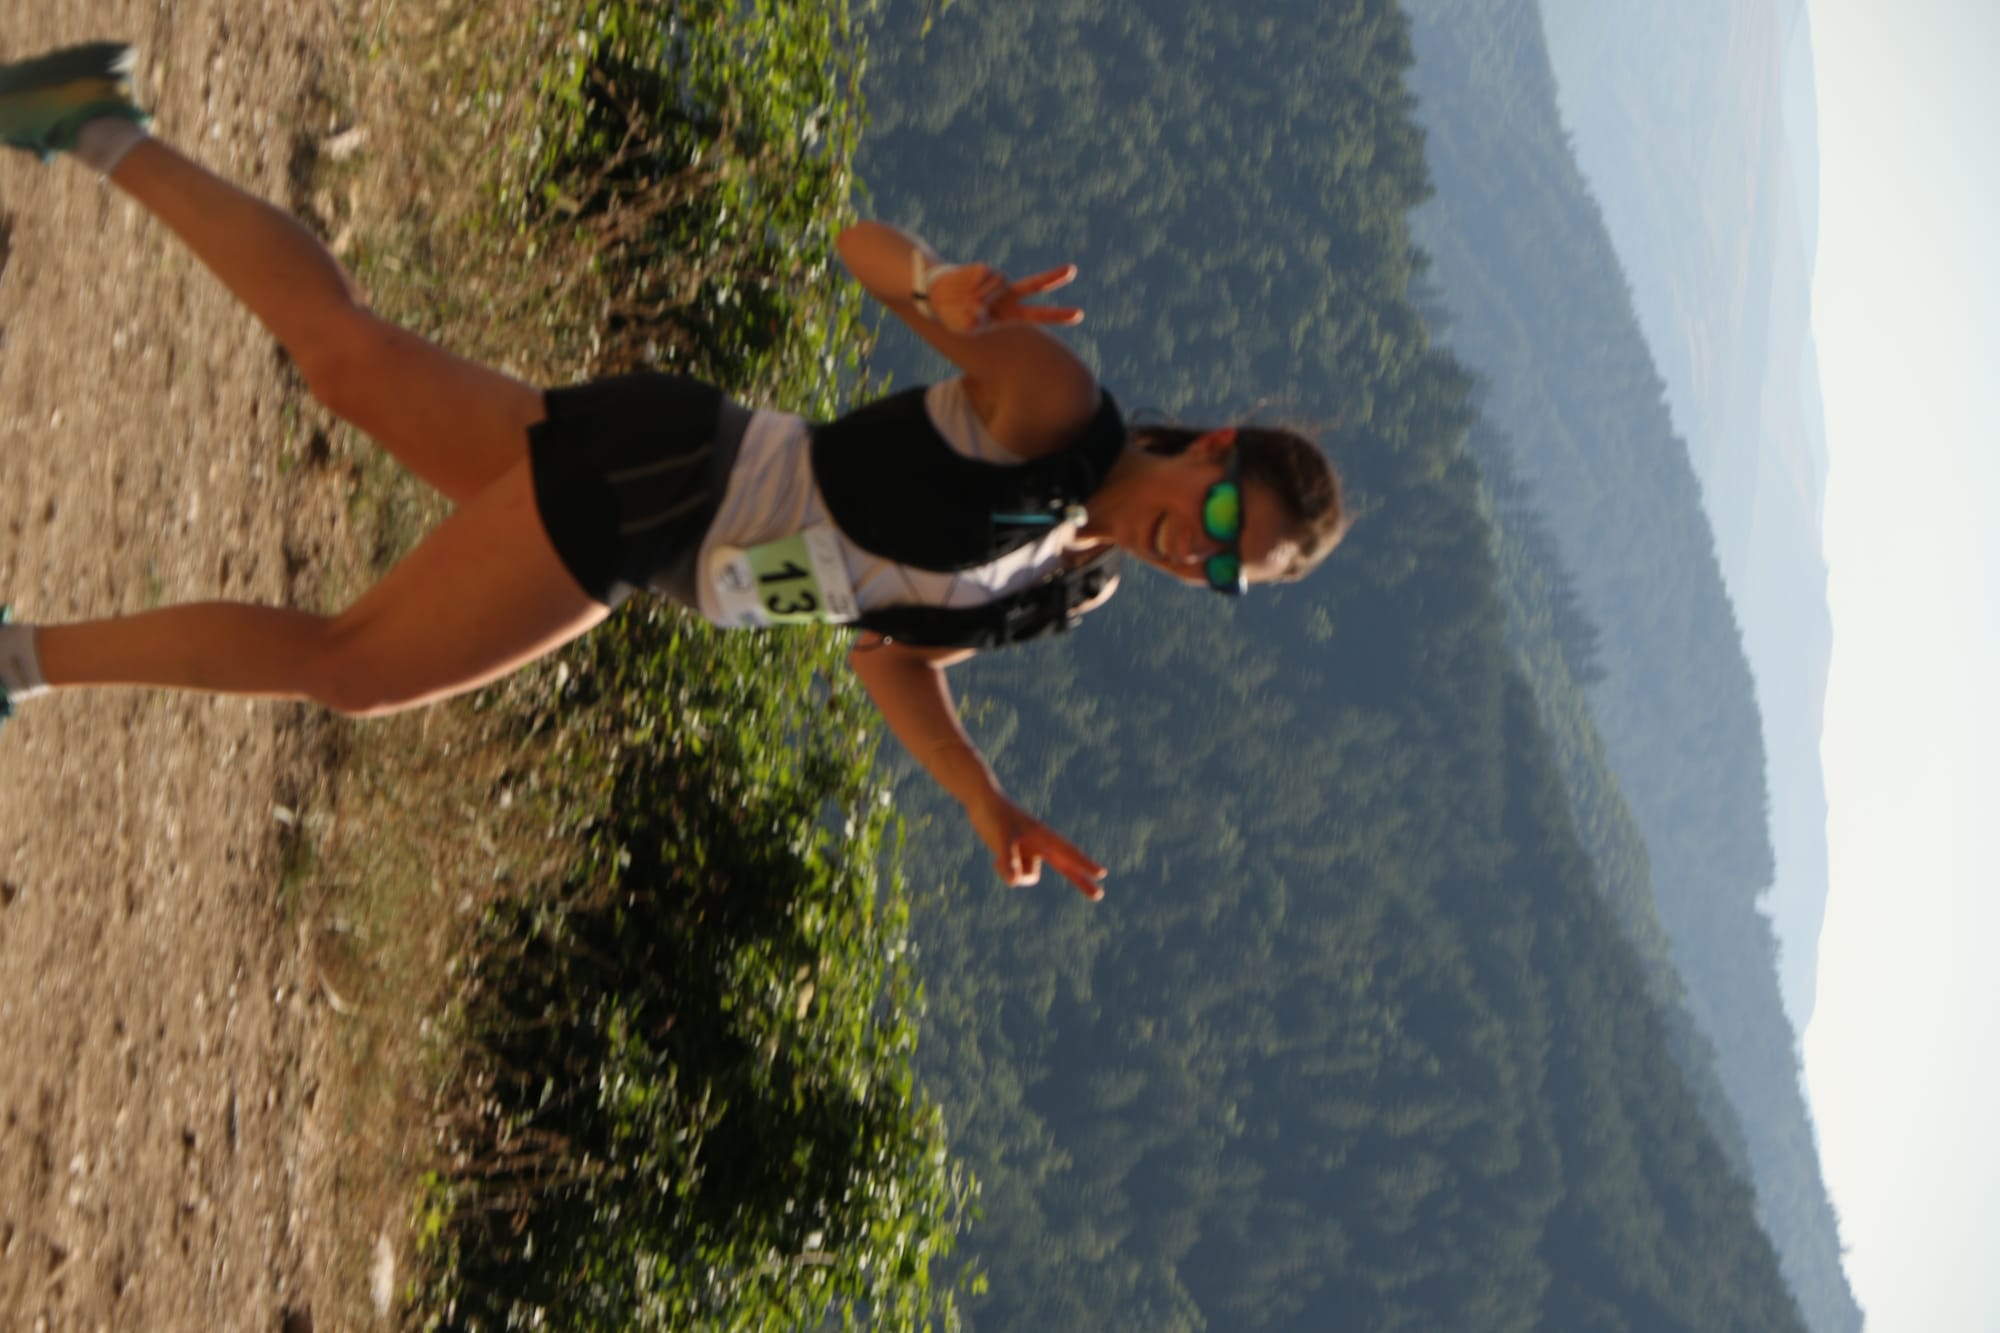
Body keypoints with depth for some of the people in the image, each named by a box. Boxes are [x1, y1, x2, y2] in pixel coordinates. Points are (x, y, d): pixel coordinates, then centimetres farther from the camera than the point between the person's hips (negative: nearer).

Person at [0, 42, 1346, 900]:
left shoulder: (1071, 589, 8)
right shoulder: (1054, 405, -16)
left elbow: (895, 659, 15)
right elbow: (861, 241, -18)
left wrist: (992, 808, -1)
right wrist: (939, 290, -44)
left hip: (652, 557, 7)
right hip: (667, 472, -7)